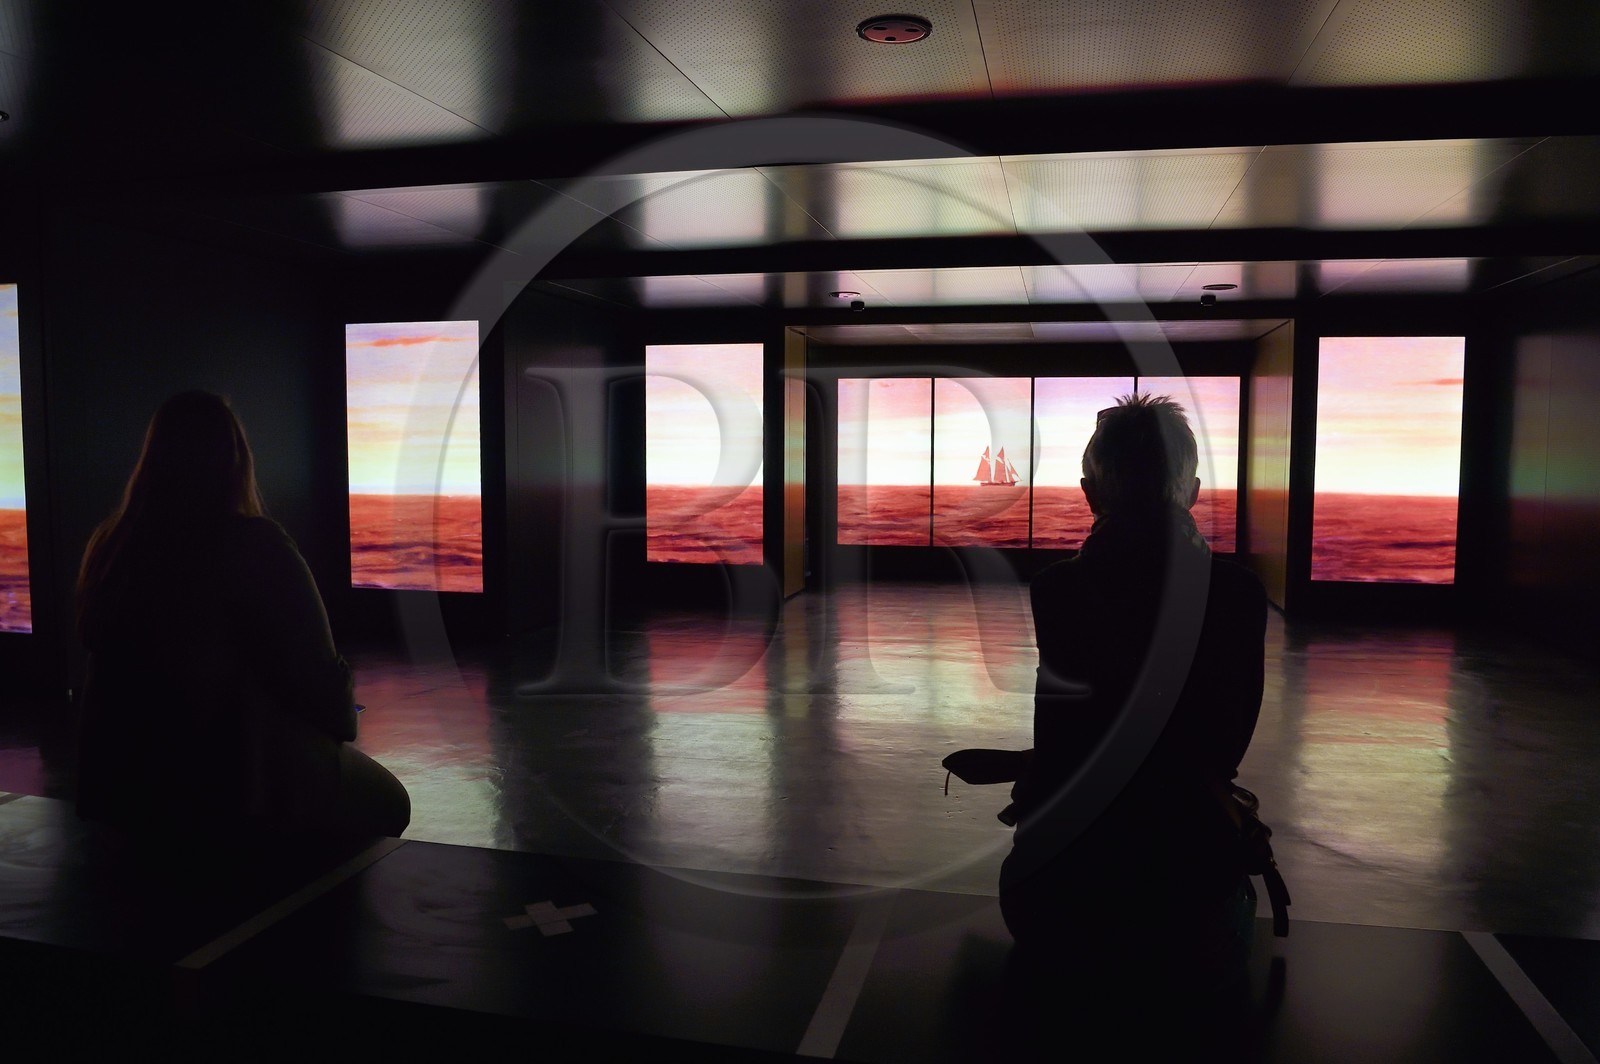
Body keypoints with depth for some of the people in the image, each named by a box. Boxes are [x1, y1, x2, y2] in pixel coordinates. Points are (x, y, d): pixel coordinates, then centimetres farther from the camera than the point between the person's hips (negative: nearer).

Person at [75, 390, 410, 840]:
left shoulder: (108, 544, 0)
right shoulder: (254, 545, -19)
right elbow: (315, 670, -18)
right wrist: (342, 723, 3)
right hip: (231, 784, -7)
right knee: (386, 803, 18)